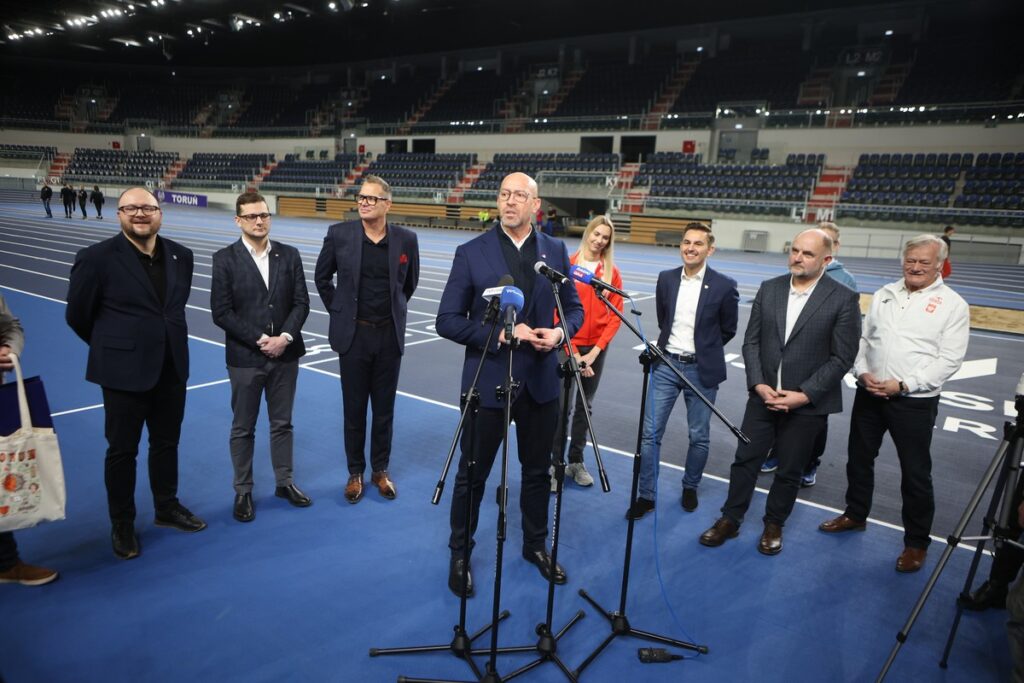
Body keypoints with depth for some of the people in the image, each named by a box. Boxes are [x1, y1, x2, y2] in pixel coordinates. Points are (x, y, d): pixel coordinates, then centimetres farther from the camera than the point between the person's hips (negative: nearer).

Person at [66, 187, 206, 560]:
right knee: (122, 450, 9)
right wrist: (113, 346, 8)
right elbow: (78, 314, -2)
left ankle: (167, 507, 36)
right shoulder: (97, 258, -12)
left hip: (172, 369, 4)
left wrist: (168, 340, 15)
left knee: (167, 443, 18)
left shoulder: (181, 256, 2)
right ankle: (122, 524, 26)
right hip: (124, 371, -4)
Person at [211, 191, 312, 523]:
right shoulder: (225, 259, -5)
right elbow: (221, 312, -10)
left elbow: (301, 302, 1)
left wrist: (285, 337, -14)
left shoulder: (289, 255, 3)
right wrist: (259, 340, -16)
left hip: (285, 355, 3)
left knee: (282, 423, 14)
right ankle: (243, 491, 24)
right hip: (245, 358, -2)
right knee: (243, 428, 9)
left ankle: (284, 482, 29)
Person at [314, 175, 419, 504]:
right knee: (354, 408, 9)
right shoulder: (339, 234, -5)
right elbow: (322, 277, 9)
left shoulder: (406, 239, -3)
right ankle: (355, 473, 25)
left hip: (390, 335, 1)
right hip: (353, 334, 0)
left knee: (384, 408, 11)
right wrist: (338, 312, 7)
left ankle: (381, 470, 27)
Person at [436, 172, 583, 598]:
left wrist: (561, 332, -12)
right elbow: (448, 321, -8)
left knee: (537, 470, 18)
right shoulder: (471, 253, -7)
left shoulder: (556, 251, 3)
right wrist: (499, 333, -20)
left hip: (541, 381, 3)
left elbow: (574, 307, 10)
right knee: (472, 475, 10)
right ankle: (460, 554, 30)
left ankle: (536, 545, 40)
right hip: (488, 381, -3)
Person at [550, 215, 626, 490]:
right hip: (568, 345, -3)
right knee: (561, 405, -1)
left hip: (596, 348, 3)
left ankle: (576, 462, 24)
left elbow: (616, 315, 3)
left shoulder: (612, 272, 5)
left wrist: (596, 350, -8)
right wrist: (572, 352, -13)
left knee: (585, 405, 12)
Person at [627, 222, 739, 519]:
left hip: (701, 370, -2)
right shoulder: (666, 279, 2)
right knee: (650, 433, 1)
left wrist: (703, 350, 10)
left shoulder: (724, 286, -8)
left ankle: (690, 487, 33)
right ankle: (646, 495, 13)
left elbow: (728, 330, 4)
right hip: (666, 364, 3)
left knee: (699, 436, 10)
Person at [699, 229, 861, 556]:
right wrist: (758, 384, -9)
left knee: (789, 471, 12)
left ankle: (774, 525, 32)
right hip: (763, 395, 3)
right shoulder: (768, 289, 1)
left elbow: (842, 357, -9)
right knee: (745, 459, 10)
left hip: (807, 404, -3)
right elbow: (751, 341, 3)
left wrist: (804, 395, -15)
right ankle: (730, 519, 26)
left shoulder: (843, 299, -9)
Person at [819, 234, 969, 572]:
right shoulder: (884, 294, 8)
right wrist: (862, 372, -7)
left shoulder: (952, 304, -5)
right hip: (869, 394, 5)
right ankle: (855, 515, 38)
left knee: (915, 473, 5)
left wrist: (904, 385, -19)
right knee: (859, 459, 17)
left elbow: (949, 359, -11)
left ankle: (917, 542, 22)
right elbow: (862, 338, 10)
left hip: (915, 402, -4)